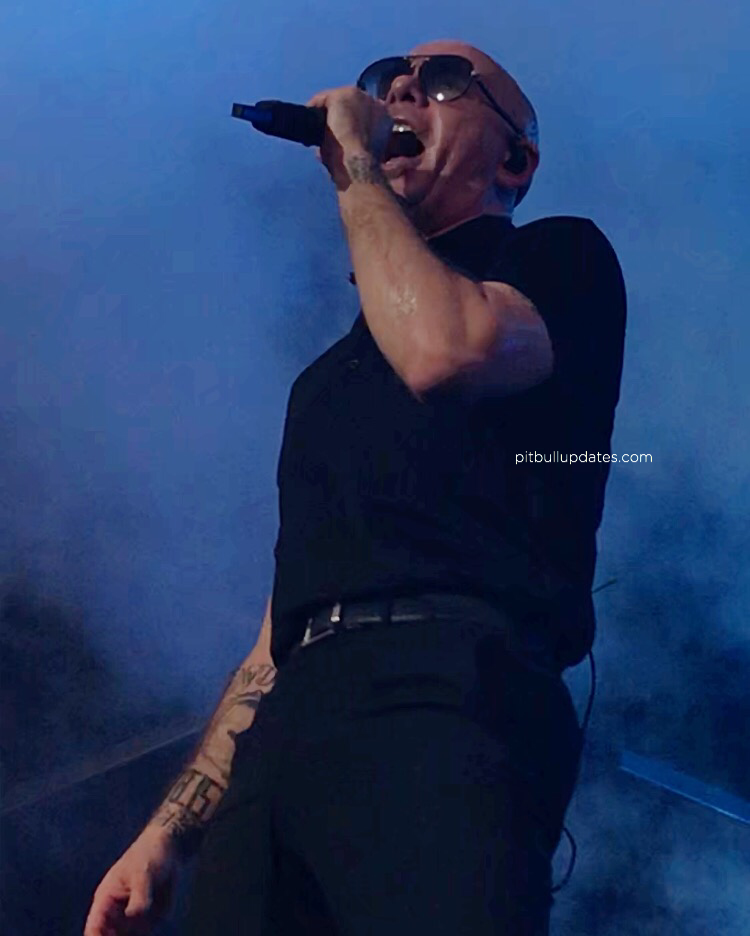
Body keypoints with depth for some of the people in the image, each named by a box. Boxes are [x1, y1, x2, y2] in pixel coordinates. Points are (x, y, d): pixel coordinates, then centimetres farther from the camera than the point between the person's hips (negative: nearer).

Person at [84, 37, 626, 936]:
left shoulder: (560, 258, 14)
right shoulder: (331, 375, 32)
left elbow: (446, 349, -12)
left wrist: (354, 164, 4)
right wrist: (167, 834, 16)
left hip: (446, 690, -6)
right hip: (292, 731, 6)